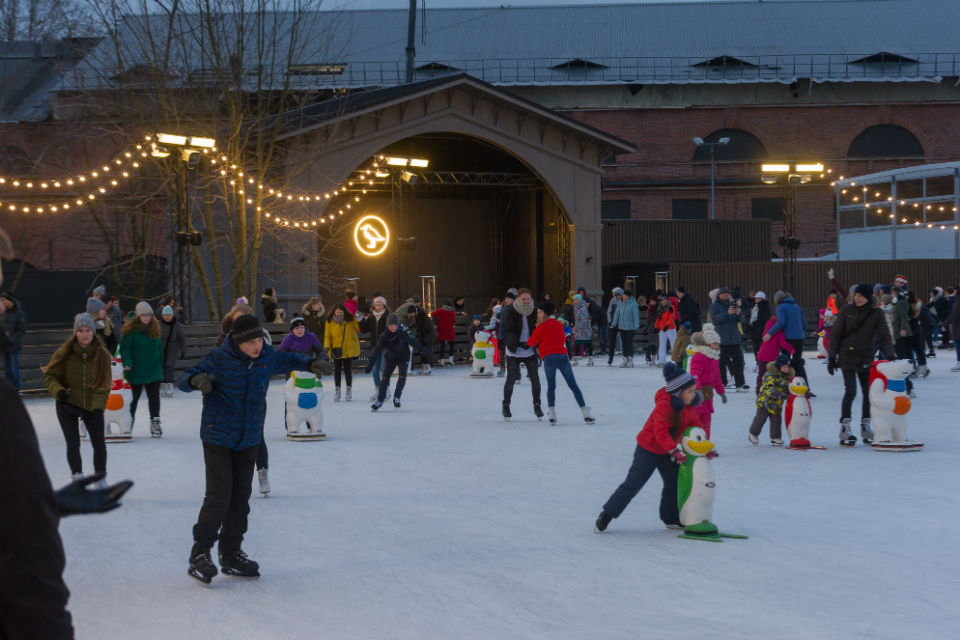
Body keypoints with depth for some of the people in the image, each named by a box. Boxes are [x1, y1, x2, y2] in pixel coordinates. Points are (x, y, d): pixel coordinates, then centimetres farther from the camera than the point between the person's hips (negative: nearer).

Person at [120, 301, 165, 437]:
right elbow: (125, 348, -14)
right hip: (136, 370, -4)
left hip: (153, 370, 4)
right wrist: (127, 363, -26)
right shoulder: (131, 330, -12)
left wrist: (160, 363, 15)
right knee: (133, 397, 10)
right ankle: (129, 421, 25)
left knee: (154, 397, 1)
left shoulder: (154, 329, 4)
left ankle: (155, 422, 4)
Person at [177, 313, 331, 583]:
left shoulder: (266, 357, 0)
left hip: (249, 441, 6)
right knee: (219, 495, -11)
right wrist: (196, 380, -36)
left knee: (241, 496, 9)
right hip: (218, 439, -5)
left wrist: (310, 364, 6)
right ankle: (200, 553, 1)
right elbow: (183, 378, -14)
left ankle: (231, 554, 21)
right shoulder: (218, 359, -16)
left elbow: (288, 360, 21)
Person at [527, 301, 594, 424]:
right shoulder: (559, 324, 17)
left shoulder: (541, 327, 2)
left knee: (551, 386, 6)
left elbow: (532, 342, 6)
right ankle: (586, 414, 0)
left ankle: (552, 413, -10)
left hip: (549, 358, -3)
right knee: (573, 385, 5)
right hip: (563, 356, 3)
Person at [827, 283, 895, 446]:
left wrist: (890, 356, -19)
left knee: (868, 392, 6)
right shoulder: (847, 310, -3)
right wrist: (832, 357, -5)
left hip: (866, 359, 2)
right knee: (850, 391, -12)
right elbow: (836, 334, 0)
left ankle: (866, 427, 21)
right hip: (847, 357, -2)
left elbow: (884, 335, -5)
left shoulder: (876, 313, -1)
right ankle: (845, 428, -6)